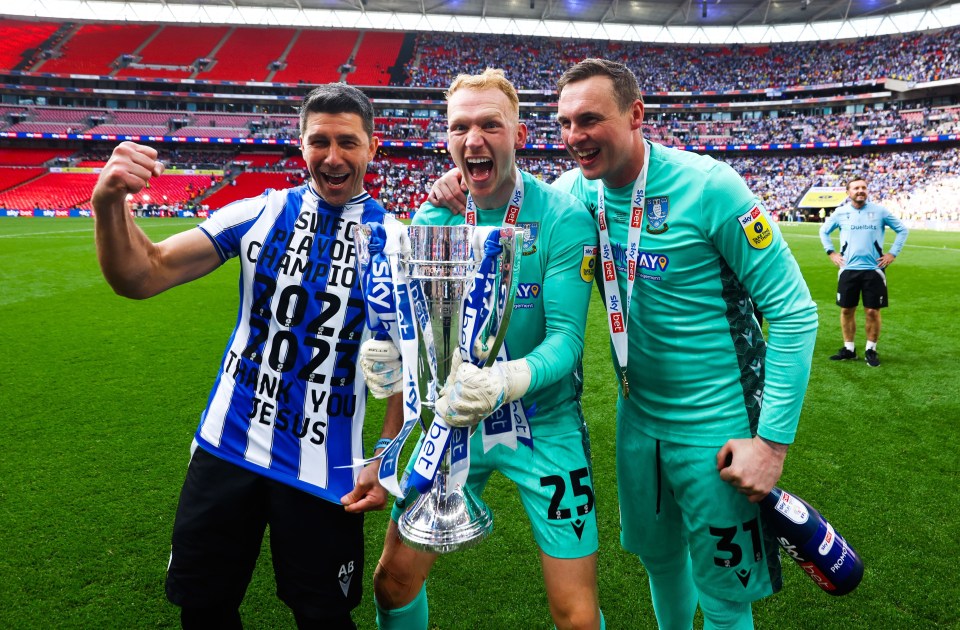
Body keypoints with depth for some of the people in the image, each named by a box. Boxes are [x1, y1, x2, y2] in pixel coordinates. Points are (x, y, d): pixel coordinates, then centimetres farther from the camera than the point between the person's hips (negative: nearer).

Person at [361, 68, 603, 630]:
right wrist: (388, 351, -24)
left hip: (544, 422, -3)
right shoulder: (433, 217, -3)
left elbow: (566, 336, -21)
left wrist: (505, 382, -40)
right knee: (394, 581, 12)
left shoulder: (563, 218, -16)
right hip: (454, 418, 4)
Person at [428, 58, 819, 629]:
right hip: (638, 415, 5)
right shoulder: (576, 188, -4)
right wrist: (464, 195, -11)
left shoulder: (707, 187, -21)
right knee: (658, 554, 25)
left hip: (717, 428, -5)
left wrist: (774, 438, -19)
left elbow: (794, 313, -17)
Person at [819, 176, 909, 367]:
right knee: (846, 310, 6)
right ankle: (849, 349, 18)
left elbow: (902, 230, 9)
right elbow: (824, 231, 19)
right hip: (848, 269, 1)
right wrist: (831, 252, 9)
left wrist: (893, 253, 2)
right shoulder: (841, 212, 4)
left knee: (872, 311, 0)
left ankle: (871, 350, 14)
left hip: (873, 269, -1)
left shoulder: (880, 211, 0)